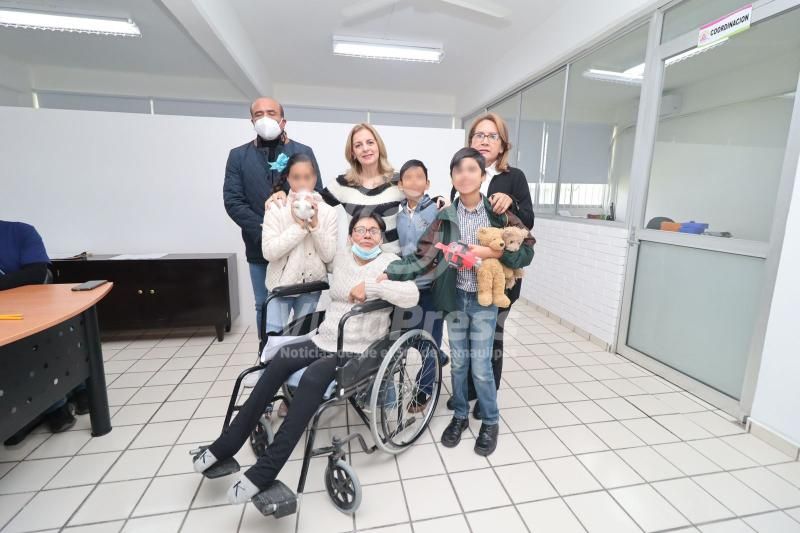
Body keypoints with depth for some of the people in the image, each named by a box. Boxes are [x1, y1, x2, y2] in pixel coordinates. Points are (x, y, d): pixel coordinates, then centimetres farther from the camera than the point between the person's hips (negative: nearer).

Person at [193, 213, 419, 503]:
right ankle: (228, 443, -7)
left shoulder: (390, 262, -3)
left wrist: (369, 286, -21)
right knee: (279, 362, -19)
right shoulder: (341, 257, 14)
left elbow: (412, 296, -19)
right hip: (324, 340, 5)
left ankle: (264, 472, -21)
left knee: (313, 377, -30)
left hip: (358, 351, -5)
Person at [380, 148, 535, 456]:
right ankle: (460, 416, 36)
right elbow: (424, 257, -8)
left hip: (484, 300, -2)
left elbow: (526, 251, -4)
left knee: (481, 366, 3)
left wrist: (493, 252, -20)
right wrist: (386, 274, -20)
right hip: (455, 298, 2)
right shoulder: (445, 217, 0)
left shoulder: (498, 214, -4)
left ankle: (490, 422, 29)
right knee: (458, 362, 14)